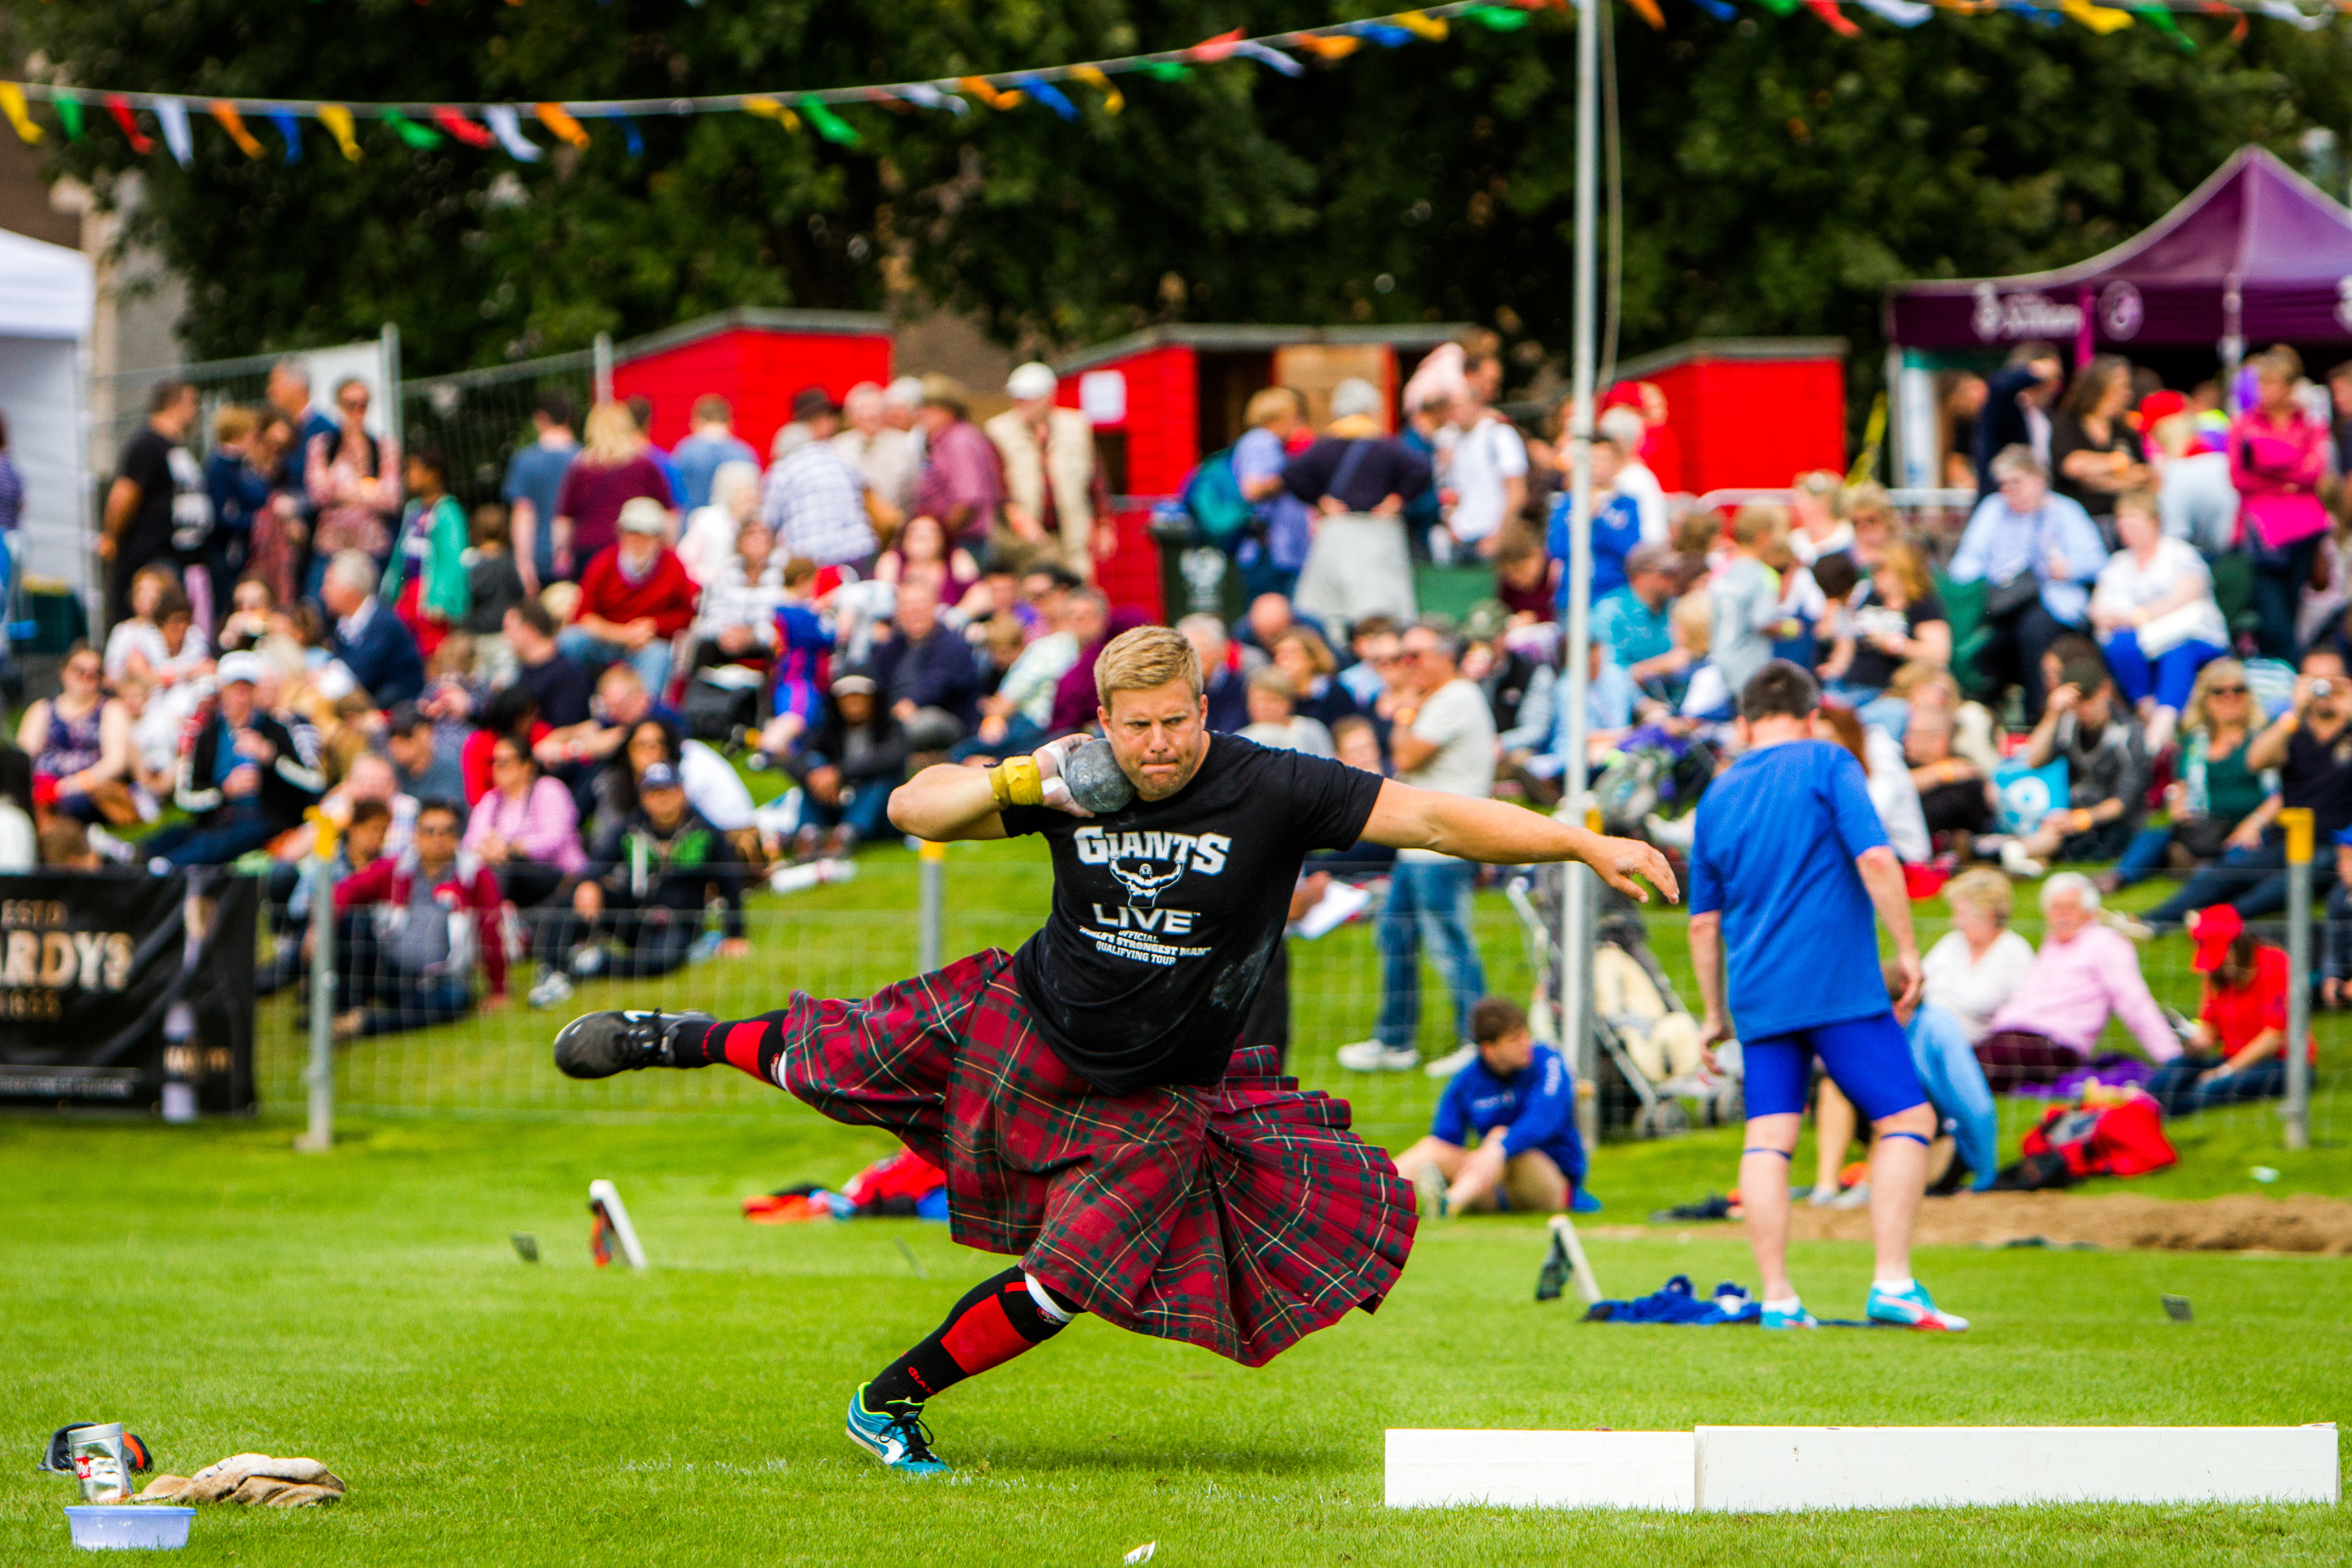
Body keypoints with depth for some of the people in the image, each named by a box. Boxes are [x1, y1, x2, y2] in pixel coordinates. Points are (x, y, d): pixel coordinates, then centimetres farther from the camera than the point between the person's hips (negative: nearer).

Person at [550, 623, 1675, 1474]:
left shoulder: (1268, 791, -23)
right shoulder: (1074, 783, -14)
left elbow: (1429, 817, -27)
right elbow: (912, 810, -9)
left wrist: (1586, 843, -34)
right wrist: (1015, 782, -28)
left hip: (1156, 1101, -2)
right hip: (1024, 1030, 2)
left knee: (1070, 1278, -8)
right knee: (829, 1059, 14)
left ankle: (894, 1403, 13)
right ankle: (683, 1040, 46)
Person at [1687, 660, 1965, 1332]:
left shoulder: (1717, 796, 14)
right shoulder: (1826, 764, -1)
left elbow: (1704, 922, 18)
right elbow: (1875, 859, -13)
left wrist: (1716, 1013, 26)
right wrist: (1907, 949, -5)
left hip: (1757, 995, 5)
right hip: (1839, 985, -5)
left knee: (1768, 1137, 5)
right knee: (1906, 1118, -1)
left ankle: (1777, 1298, -2)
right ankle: (1892, 1284, -12)